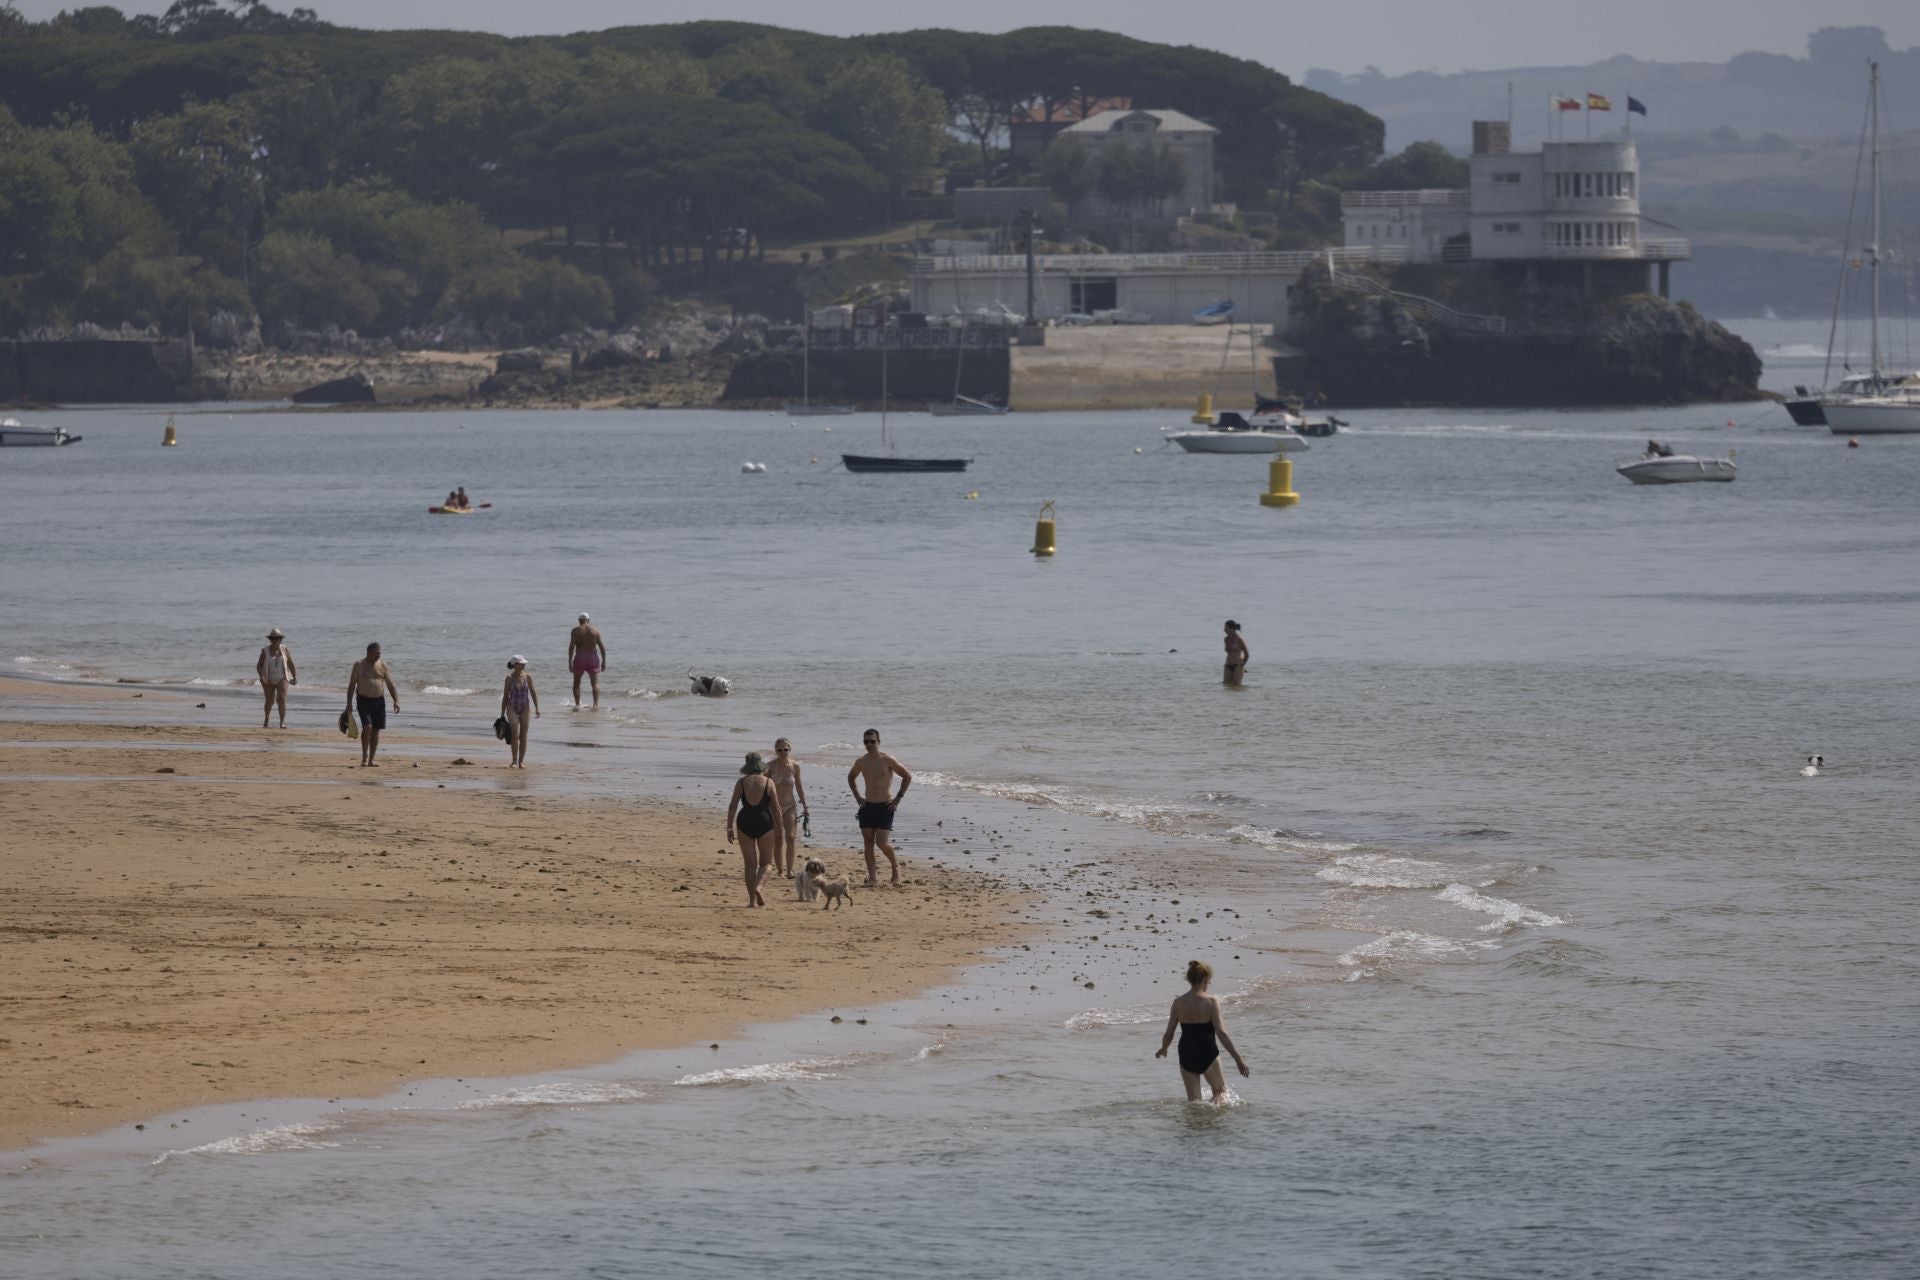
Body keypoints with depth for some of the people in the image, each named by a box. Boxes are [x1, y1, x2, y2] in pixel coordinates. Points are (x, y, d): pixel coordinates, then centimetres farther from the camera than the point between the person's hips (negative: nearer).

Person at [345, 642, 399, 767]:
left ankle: (371, 759, 10)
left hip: (379, 701, 3)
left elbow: (390, 685, 7)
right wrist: (349, 703, -6)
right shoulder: (359, 665, -1)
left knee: (376, 730, 3)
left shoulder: (382, 666, 6)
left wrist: (396, 700, -5)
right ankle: (364, 757, -7)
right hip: (363, 700, -3)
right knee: (367, 726, -17)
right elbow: (352, 685, 0)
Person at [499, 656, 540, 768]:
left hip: (525, 708, 2)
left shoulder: (527, 677, 1)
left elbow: (533, 693, 5)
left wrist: (537, 708, -5)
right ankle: (514, 761, -10)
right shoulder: (510, 678, -4)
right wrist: (502, 714, 2)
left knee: (523, 735, 1)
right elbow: (505, 696, 1)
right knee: (515, 733, -14)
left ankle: (521, 761, 8)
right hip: (512, 708, -2)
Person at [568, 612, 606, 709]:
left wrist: (569, 662, -7)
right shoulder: (595, 630, 3)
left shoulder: (576, 631, -2)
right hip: (593, 658, 1)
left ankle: (577, 704, 10)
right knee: (595, 683, 0)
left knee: (576, 683, 14)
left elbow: (571, 647, -9)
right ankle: (596, 703, -16)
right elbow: (602, 647, 2)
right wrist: (603, 662, 8)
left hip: (579, 658, -1)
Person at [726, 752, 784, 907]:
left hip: (745, 823, 1)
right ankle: (758, 887, -18)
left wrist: (730, 828, 2)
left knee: (750, 864, 10)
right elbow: (776, 808, -1)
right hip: (765, 823, -1)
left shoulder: (741, 783, 2)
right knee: (766, 863, 10)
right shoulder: (768, 782, 0)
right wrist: (779, 831, 6)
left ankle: (752, 899, 6)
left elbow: (732, 806, -2)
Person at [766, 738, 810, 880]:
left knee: (790, 837, -10)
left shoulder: (794, 766, 0)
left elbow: (799, 787, 11)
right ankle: (781, 871, 4)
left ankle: (790, 870, -8)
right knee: (778, 840, -3)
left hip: (790, 805, 1)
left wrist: (804, 805, 14)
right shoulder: (771, 766, -6)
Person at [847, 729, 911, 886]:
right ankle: (872, 877, 5)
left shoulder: (887, 760, -9)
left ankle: (895, 866, 14)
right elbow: (851, 777, 25)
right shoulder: (861, 762, 5)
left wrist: (898, 798, -6)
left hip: (885, 807, -5)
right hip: (867, 807, 5)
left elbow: (907, 776, -4)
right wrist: (857, 796, 14)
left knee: (882, 843, -12)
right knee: (867, 843, 0)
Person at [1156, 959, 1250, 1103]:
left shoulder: (1178, 1003, -2)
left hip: (1186, 1057, 3)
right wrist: (1238, 1058, -11)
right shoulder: (1211, 1002, -12)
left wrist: (1163, 1049, 23)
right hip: (1208, 1055, -3)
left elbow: (1169, 1034, 1)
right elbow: (1221, 1033, -16)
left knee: (1193, 1100, 13)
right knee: (1220, 1090, 19)